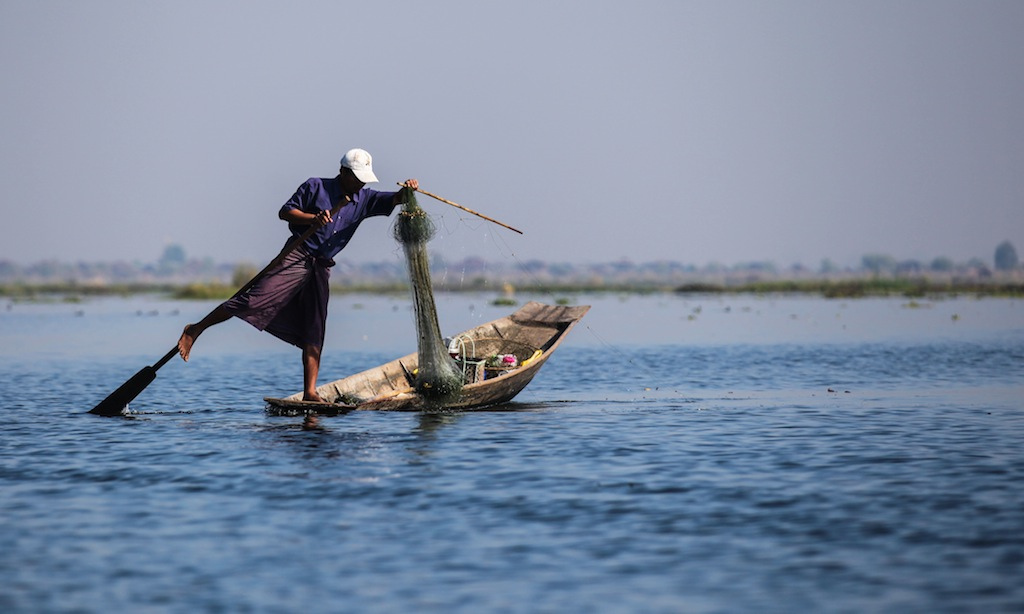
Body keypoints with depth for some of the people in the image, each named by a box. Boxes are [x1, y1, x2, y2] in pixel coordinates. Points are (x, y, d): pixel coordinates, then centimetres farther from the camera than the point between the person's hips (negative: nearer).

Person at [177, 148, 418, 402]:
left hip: (321, 268, 5)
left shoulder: (364, 199, 12)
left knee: (314, 334, 1)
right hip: (296, 257, -5)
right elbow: (285, 211, 0)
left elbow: (393, 200, 4)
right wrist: (312, 218, -15)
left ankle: (309, 392, 0)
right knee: (253, 300, -16)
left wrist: (407, 191, -18)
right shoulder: (316, 186, 1)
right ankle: (195, 330, -6)